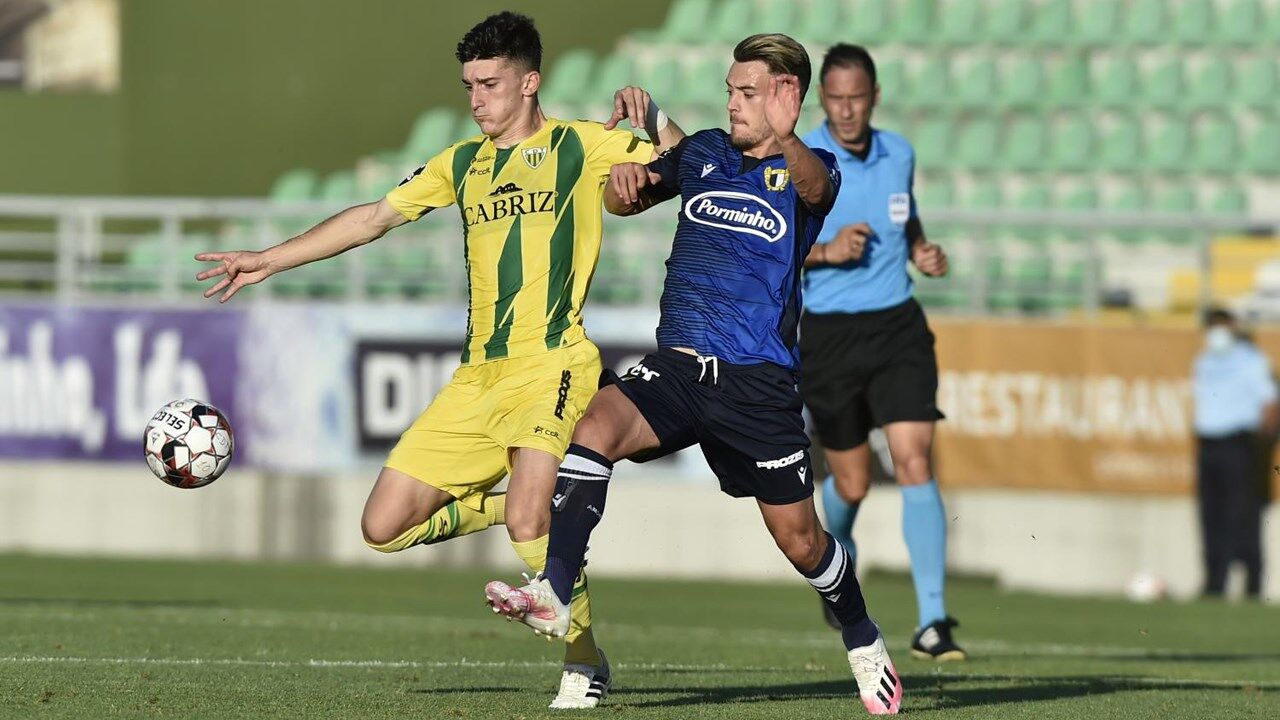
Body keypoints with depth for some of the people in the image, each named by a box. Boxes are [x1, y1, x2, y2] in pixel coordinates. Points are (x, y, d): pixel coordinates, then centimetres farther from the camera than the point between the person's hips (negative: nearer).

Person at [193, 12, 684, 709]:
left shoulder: (583, 146, 3)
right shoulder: (463, 163, 18)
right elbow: (374, 217, 21)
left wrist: (653, 116, -14)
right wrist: (270, 259, 18)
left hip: (550, 365, -6)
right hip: (477, 377, 6)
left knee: (528, 526, -25)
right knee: (383, 527, -2)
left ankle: (585, 665, -4)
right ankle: (507, 503, 19)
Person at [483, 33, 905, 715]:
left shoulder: (811, 171, -1)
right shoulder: (703, 153, 12)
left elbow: (813, 186, -27)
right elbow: (627, 198, 26)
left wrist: (786, 141, -51)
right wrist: (624, 178, 0)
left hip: (760, 383, -3)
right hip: (678, 366, 3)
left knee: (799, 538, 3)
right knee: (597, 422, -27)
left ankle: (864, 643, 31)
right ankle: (552, 595, -35)